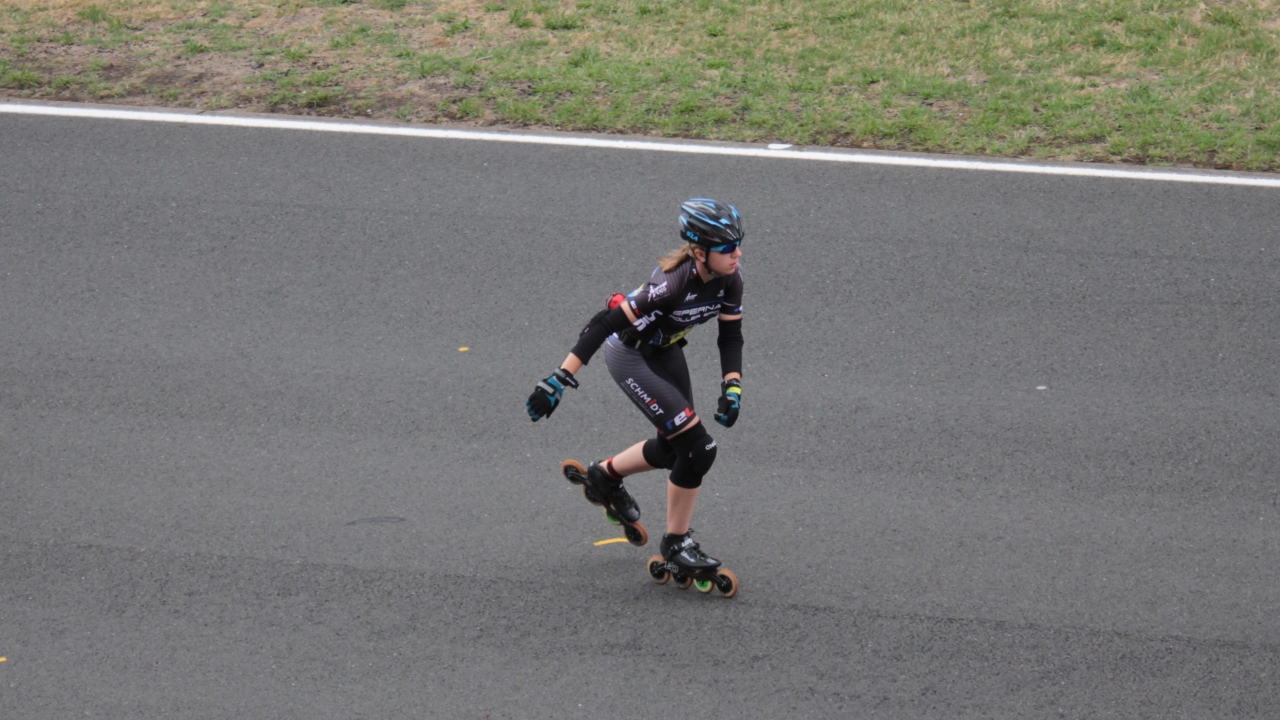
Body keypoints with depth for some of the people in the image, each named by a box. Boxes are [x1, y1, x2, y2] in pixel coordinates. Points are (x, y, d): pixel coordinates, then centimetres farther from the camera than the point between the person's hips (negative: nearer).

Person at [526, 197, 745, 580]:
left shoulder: (729, 278, -16)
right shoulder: (673, 282, -36)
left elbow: (730, 336, -2)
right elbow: (605, 324, -35)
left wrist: (732, 388, -16)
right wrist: (559, 380, -37)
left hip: (665, 351, 8)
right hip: (630, 355, -8)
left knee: (674, 450, 19)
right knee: (698, 448, -13)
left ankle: (605, 475, 46)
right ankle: (675, 543, 5)